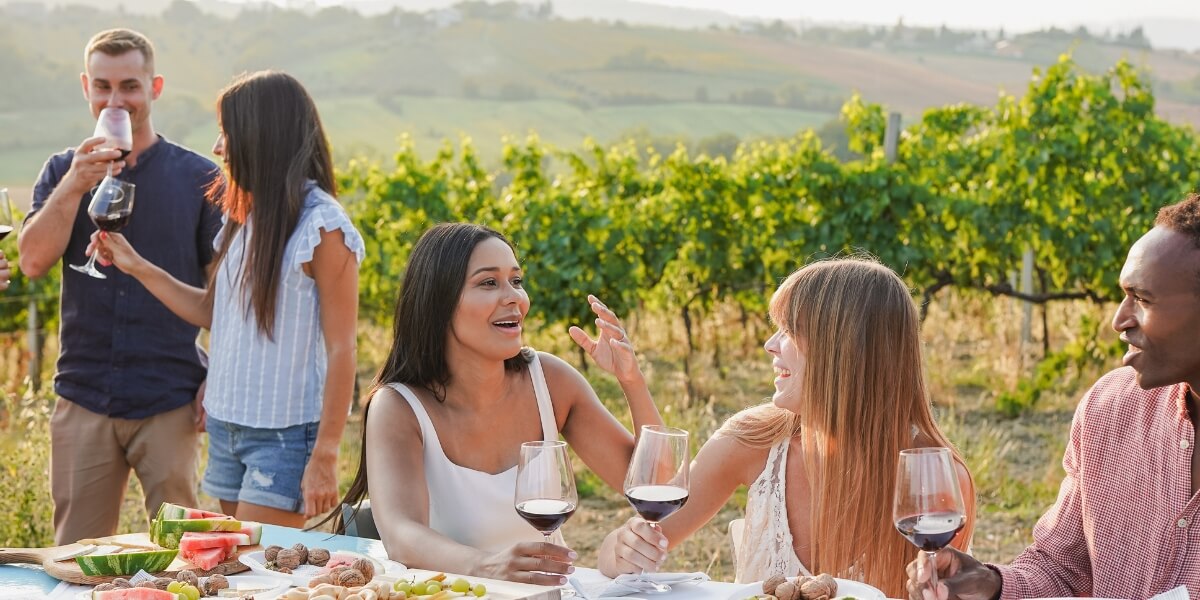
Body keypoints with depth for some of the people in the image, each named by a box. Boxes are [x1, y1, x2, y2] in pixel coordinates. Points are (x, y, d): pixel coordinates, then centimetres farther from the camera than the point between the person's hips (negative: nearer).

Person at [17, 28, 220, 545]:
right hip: (83, 398, 2)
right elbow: (33, 261, -4)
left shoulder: (198, 177, 2)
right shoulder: (63, 172, 9)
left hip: (170, 401, -2)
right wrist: (75, 185, -15)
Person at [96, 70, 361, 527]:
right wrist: (136, 266, 14)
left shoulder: (321, 228, -12)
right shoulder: (244, 217, 10)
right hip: (227, 426, 7)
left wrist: (325, 457, -15)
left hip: (285, 436, -7)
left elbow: (340, 350, -13)